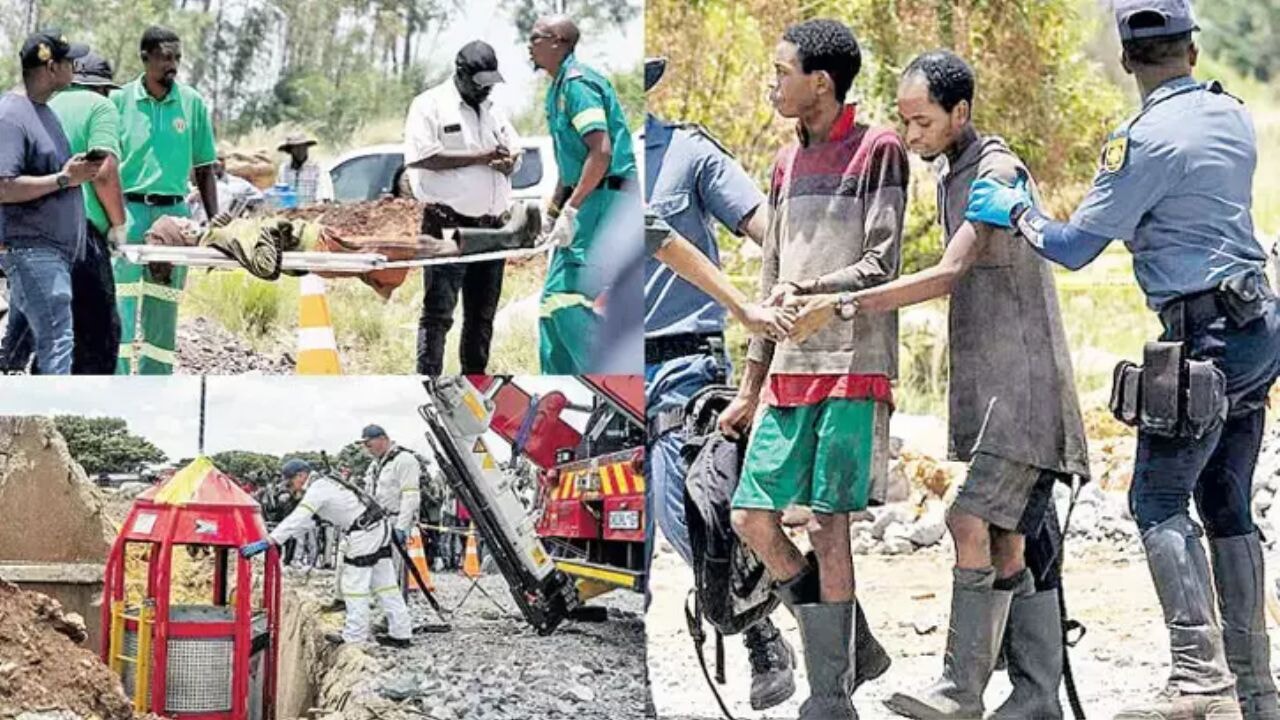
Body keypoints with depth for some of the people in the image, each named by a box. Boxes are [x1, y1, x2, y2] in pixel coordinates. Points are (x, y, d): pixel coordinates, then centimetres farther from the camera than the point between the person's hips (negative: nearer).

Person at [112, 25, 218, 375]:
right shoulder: (120, 101, 1)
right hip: (128, 210, -2)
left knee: (162, 313, 5)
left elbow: (204, 169, 12)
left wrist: (214, 223, 6)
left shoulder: (192, 103, 6)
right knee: (121, 306, -8)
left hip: (174, 212, 2)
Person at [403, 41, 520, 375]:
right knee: (438, 313, -9)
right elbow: (421, 157, -16)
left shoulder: (493, 111, 18)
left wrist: (507, 163, -4)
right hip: (449, 227, -7)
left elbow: (514, 154, 22)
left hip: (491, 228, 7)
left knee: (482, 315, 10)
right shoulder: (430, 105, -3)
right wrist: (479, 158, -14)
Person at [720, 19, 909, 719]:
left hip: (852, 368, -7)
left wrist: (811, 290, -22)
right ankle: (842, 644, 17)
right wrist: (751, 386, 20)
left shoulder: (877, 150, -2)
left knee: (829, 527, -7)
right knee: (752, 517, 0)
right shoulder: (787, 163, 19)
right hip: (790, 373, 7)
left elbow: (882, 264, -8)